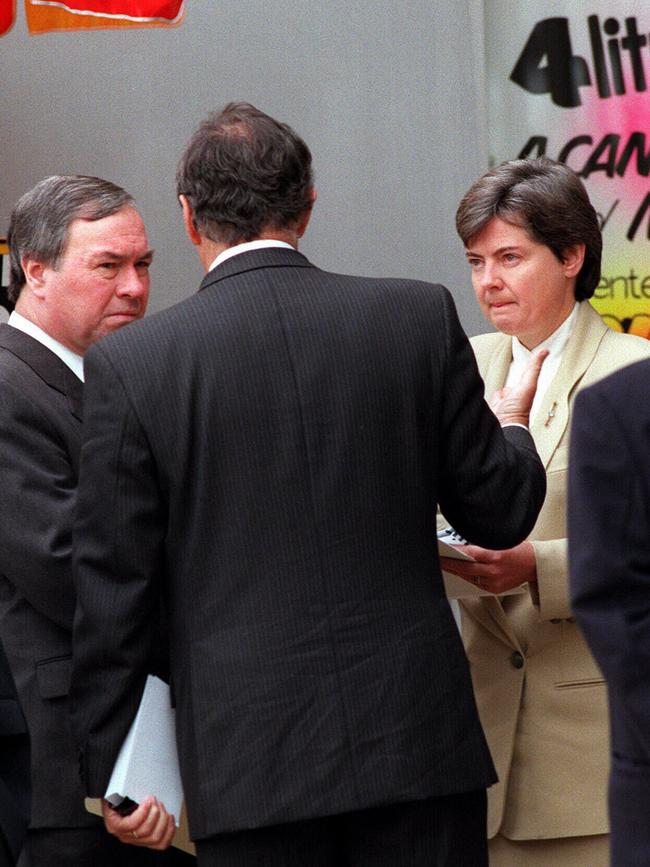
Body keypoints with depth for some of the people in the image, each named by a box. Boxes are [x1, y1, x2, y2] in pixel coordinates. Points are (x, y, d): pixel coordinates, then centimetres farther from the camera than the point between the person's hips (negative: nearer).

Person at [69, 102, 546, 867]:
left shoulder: (131, 364, -4)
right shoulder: (421, 316, -1)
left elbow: (111, 587, -2)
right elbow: (501, 511, 6)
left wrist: (113, 772, 6)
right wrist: (512, 425, 28)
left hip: (248, 764, -1)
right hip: (419, 743, 1)